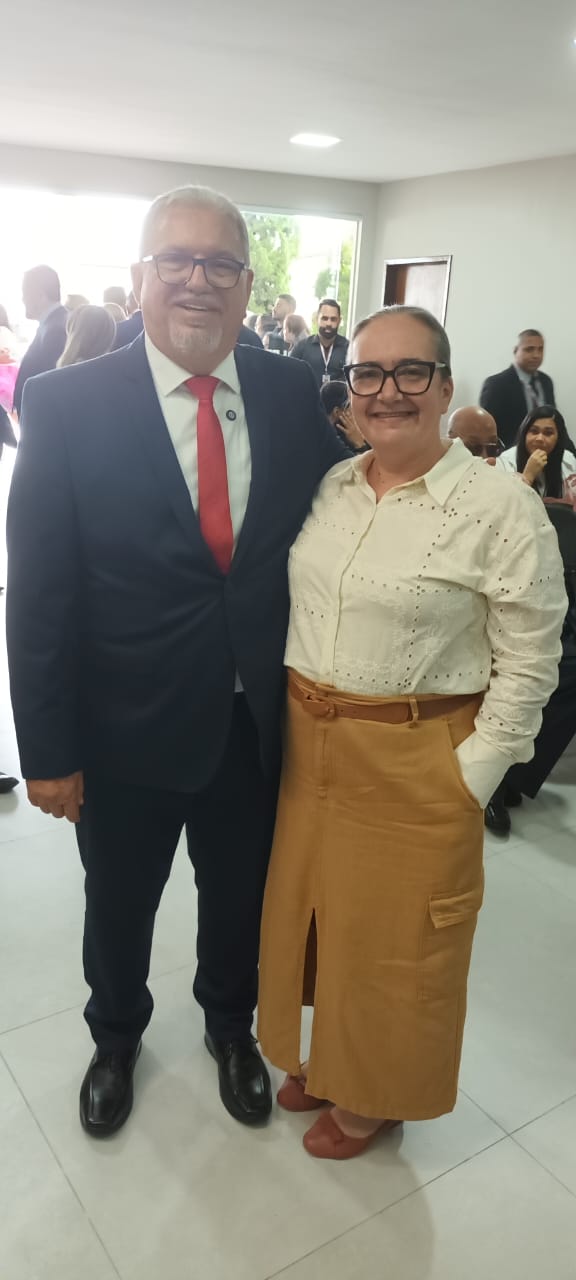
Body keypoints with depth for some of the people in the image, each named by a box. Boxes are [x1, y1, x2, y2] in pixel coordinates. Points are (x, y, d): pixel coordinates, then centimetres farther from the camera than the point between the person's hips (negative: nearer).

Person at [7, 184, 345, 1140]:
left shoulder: (292, 394, -4)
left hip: (258, 727, 3)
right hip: (127, 733, -2)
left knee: (240, 899, 24)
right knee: (118, 908, 22)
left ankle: (231, 1026, 55)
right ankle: (115, 1038, 54)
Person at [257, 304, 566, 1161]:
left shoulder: (502, 510, -14)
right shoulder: (330, 488, 4)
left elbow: (527, 664, -11)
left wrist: (470, 781, -12)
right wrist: (290, 721, 7)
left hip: (415, 764, -5)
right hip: (309, 745, 6)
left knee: (391, 939, 13)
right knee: (309, 912, 21)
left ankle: (375, 1096, 42)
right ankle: (323, 1056, 49)